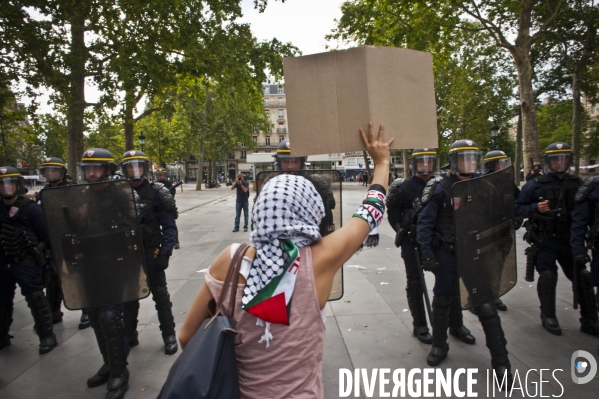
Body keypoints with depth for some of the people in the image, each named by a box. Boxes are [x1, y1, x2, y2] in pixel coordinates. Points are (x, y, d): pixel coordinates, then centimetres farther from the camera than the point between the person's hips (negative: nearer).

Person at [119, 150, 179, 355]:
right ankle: (129, 336, 32)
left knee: (160, 294, 5)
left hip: (150, 253, -4)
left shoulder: (156, 193, -8)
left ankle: (169, 335, 18)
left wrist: (165, 252, -16)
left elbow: (169, 227, -9)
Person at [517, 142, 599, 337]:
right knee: (548, 276, -5)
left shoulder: (577, 184, 5)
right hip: (545, 241, -3)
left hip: (569, 240, 4)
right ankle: (548, 317, 15)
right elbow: (518, 208, -4)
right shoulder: (535, 185, -5)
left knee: (582, 276, 4)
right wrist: (536, 208, -21)